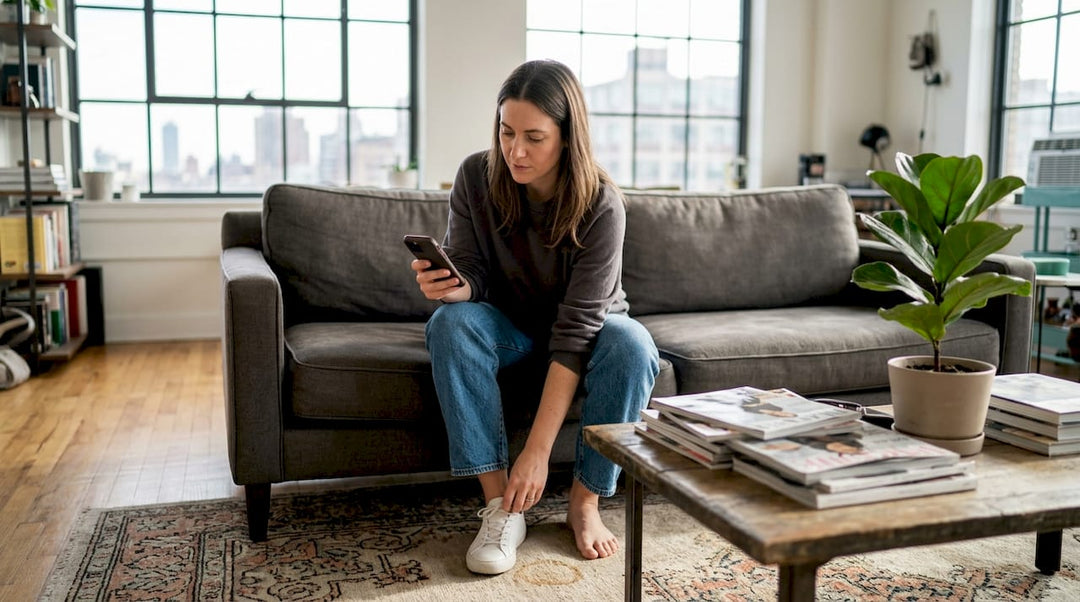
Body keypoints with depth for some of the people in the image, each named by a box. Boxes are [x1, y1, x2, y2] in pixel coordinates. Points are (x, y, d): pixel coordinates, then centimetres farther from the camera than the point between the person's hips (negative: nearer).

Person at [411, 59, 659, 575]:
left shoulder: (601, 205, -27)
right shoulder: (476, 176, -18)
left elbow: (576, 330, -32)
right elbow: (471, 275, -13)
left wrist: (537, 452, -35)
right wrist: (452, 286, -41)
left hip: (585, 327, -1)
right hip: (508, 324, 2)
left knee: (631, 345, -34)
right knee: (451, 322, -30)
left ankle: (585, 500, -15)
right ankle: (499, 504, -27)